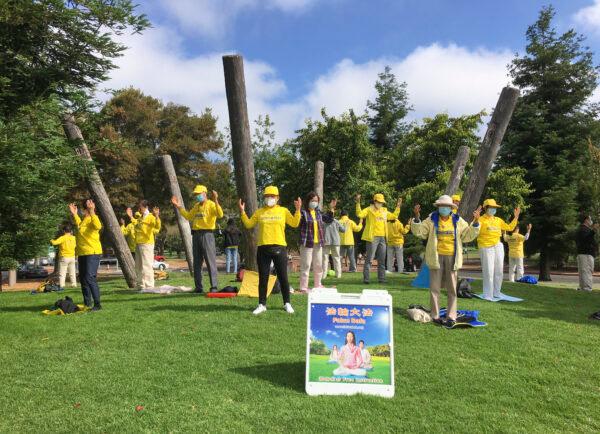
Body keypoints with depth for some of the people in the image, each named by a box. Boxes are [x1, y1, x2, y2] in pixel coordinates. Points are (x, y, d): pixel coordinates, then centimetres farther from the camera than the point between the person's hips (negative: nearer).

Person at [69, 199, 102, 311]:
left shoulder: (93, 218, -13)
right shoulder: (82, 219, 16)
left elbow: (98, 226, -36)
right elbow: (77, 224, 37)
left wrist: (92, 212, -37)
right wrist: (74, 214, 25)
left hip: (92, 253, -10)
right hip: (82, 254, 10)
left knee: (90, 278, -16)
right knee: (83, 279, 15)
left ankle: (97, 304, -11)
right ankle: (87, 304, 25)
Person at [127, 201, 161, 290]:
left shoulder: (151, 217, -10)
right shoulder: (140, 218, 17)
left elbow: (157, 227, -29)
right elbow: (136, 223, 40)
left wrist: (157, 216, -42)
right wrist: (131, 216, 37)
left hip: (146, 244, -10)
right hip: (138, 244, 10)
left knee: (146, 266, -11)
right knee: (138, 267, 15)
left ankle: (149, 286, -7)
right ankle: (141, 286, 24)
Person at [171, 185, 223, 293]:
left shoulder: (211, 204, -5)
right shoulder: (196, 206, 18)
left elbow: (220, 215, -23)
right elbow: (188, 216, 27)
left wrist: (216, 201, -33)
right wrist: (179, 206, 23)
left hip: (207, 234, -8)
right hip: (196, 235, 8)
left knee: (210, 261, -7)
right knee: (197, 263, 10)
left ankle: (214, 287, -5)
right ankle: (198, 287, 17)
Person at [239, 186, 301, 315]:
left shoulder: (283, 211, 7)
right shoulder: (259, 212, 11)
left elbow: (294, 223, 2)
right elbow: (248, 224, 12)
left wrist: (298, 210, -7)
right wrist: (242, 212, 3)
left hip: (279, 247, -1)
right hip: (263, 248, 2)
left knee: (283, 277, 4)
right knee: (263, 278, 5)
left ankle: (287, 303, 17)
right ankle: (262, 304, 14)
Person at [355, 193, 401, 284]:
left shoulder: (384, 211, 19)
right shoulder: (369, 210, -2)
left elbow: (394, 216, 30)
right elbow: (360, 214, -19)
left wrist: (398, 207, 24)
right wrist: (358, 203, -28)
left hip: (382, 238, 7)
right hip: (372, 237, -7)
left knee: (382, 260, 10)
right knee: (369, 259, -7)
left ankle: (381, 278, 17)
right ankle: (366, 278, -4)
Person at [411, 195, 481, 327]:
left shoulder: (458, 221, 7)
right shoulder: (432, 219, 2)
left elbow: (467, 236, 9)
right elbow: (420, 232, -1)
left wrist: (475, 222, 0)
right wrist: (417, 218, -14)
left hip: (452, 257, 2)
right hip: (436, 256, -1)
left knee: (452, 289, 5)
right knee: (435, 287, 3)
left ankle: (451, 317, 13)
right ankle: (435, 316, 11)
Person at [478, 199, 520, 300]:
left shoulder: (498, 220, 13)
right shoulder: (481, 220, -6)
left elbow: (510, 227, 21)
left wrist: (516, 217, 15)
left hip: (498, 247, 7)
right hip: (486, 248, -6)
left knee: (499, 271, 11)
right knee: (489, 272, -7)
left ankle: (496, 293, 24)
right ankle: (488, 295, 1)